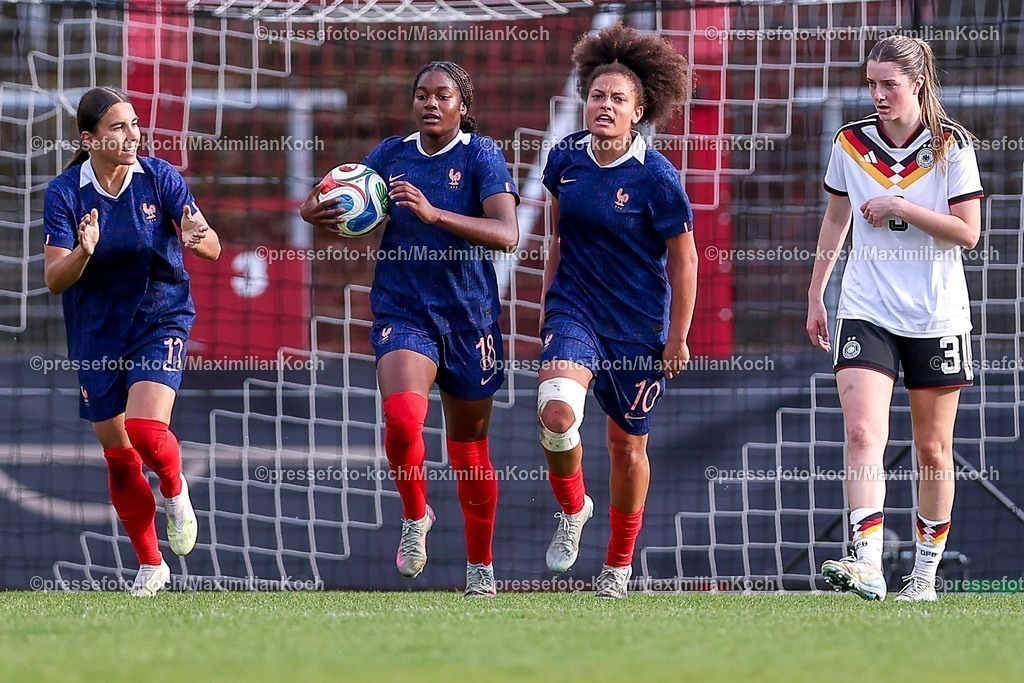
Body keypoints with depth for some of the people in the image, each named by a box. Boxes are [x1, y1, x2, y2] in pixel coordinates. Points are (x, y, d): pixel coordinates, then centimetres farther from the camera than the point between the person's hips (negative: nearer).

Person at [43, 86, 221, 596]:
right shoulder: (65, 192, -9)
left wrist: (198, 237, -37)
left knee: (146, 430, -22)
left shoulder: (159, 177, -10)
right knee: (118, 457, 6)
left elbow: (212, 247, -13)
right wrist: (83, 252, -33)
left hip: (159, 319, -1)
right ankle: (150, 565, 23)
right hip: (96, 335, 2)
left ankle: (175, 491, 12)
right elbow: (55, 280, -12)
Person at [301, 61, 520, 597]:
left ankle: (480, 566, 30)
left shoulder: (481, 156, -6)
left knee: (470, 452, 10)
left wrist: (435, 214, -31)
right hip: (402, 312, 1)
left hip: (469, 318, -1)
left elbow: (507, 233, -19)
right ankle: (415, 517, 1)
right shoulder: (390, 155, 4)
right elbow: (347, 208, 11)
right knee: (402, 418, -27)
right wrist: (313, 210, -14)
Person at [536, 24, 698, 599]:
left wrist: (678, 337, -7)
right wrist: (549, 300, 18)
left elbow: (684, 260, -7)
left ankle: (620, 563, 29)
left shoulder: (656, 177, -14)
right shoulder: (567, 158, -1)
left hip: (639, 325, -2)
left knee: (628, 445, 9)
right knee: (557, 410, -25)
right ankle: (572, 509, 4)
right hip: (575, 308, 2)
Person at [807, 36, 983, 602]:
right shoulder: (851, 143, 3)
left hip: (936, 316, -1)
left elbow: (967, 232, -8)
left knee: (933, 450, 7)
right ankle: (867, 564, -29)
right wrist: (815, 294, 17)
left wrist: (900, 207, -16)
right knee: (863, 433, -18)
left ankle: (926, 572, 19)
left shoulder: (951, 143, -5)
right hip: (866, 313, 1)